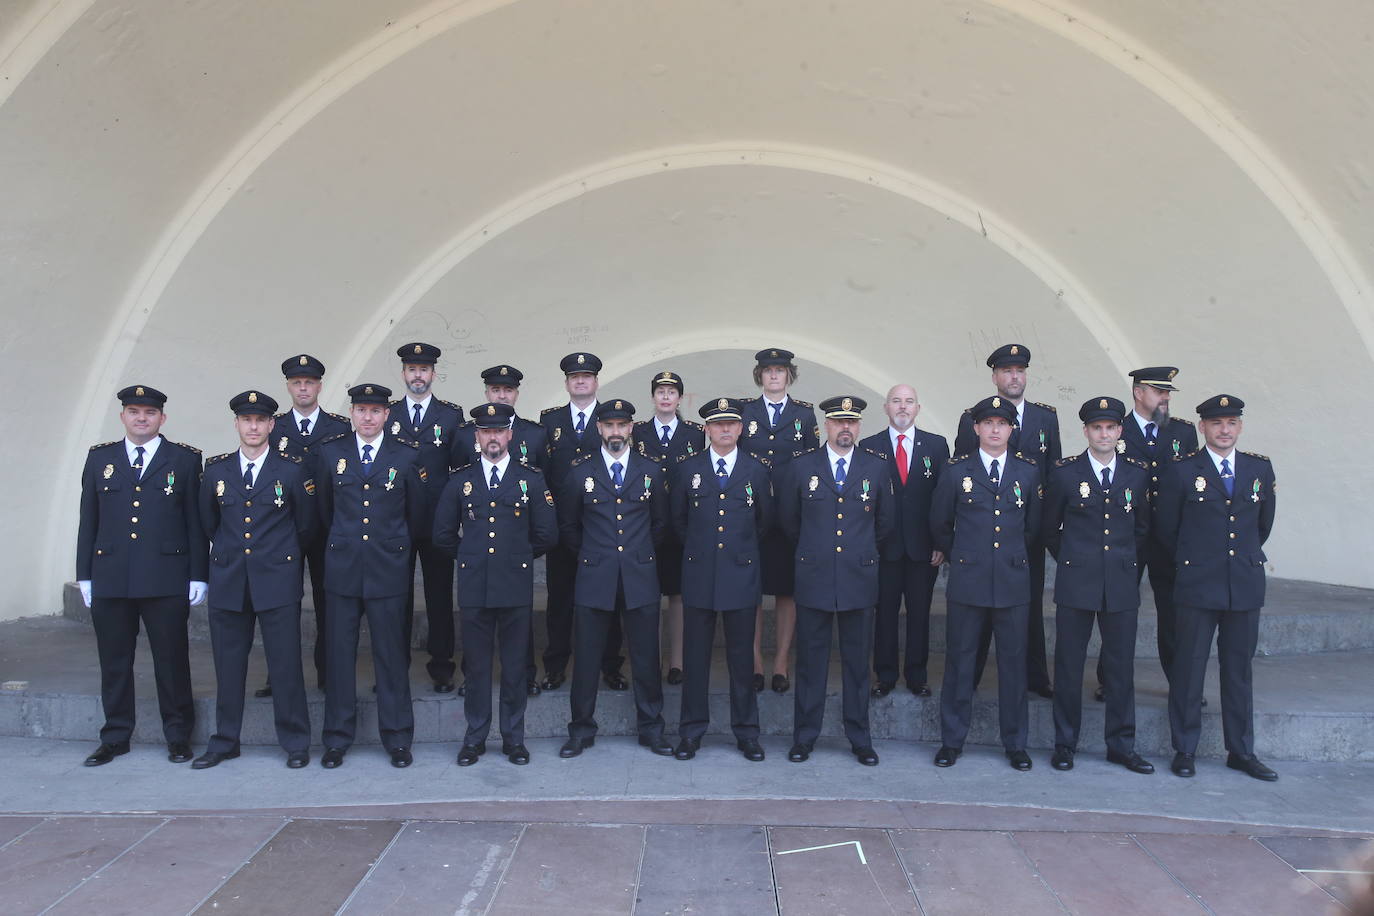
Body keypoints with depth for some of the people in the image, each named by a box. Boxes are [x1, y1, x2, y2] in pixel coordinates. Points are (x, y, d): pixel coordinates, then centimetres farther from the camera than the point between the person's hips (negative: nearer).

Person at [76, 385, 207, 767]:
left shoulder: (185, 459, 3)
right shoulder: (100, 458, 11)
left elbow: (197, 521, 1)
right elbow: (88, 520, 12)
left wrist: (198, 575, -4)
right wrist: (84, 575, 7)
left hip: (166, 580, -2)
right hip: (109, 579, 3)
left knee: (172, 661, 4)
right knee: (114, 663, 10)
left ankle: (178, 737, 16)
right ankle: (115, 738, 23)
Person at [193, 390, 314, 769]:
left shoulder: (292, 469, -1)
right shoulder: (216, 469, 6)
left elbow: (305, 524, 8)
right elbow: (208, 523, 18)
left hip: (277, 580, -3)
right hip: (228, 581, 3)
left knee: (286, 664, 0)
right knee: (228, 665, 10)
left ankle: (295, 743, 12)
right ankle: (224, 742, 24)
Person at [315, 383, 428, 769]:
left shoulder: (407, 455, 1)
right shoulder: (330, 452, 5)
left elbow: (418, 512, 11)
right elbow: (324, 506, 16)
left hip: (389, 568, -1)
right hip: (342, 567, 1)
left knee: (392, 653, 4)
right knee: (340, 653, 6)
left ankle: (397, 739, 15)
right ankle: (337, 739, 19)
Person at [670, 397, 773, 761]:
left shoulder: (757, 469, 4)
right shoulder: (687, 468, 4)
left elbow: (764, 519, 15)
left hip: (741, 574, 0)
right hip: (698, 575, 0)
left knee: (742, 657, 7)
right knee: (695, 656, 5)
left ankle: (746, 731, 19)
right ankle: (691, 731, 16)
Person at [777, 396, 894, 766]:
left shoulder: (878, 467, 4)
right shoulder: (800, 467, 2)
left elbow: (885, 520, 15)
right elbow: (788, 520, 13)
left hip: (859, 579, 1)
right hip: (813, 580, -1)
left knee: (858, 663, 8)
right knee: (810, 662, 6)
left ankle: (860, 739, 20)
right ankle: (804, 738, 17)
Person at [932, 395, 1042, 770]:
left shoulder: (1028, 472, 7)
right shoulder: (956, 471, 2)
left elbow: (1034, 527, 16)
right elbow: (940, 525, 11)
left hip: (1013, 583, 1)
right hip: (967, 582, -1)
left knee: (1013, 663, 7)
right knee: (959, 662, 5)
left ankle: (1015, 743, 20)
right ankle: (952, 740, 16)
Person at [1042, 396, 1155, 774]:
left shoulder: (1138, 473, 6)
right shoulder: (1064, 472, 0)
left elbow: (1143, 528, 16)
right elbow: (1050, 527, 10)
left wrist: (1130, 565, 14)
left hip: (1122, 585, 2)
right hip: (1076, 584, -2)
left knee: (1122, 666, 7)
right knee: (1069, 666, 4)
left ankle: (1122, 746, 21)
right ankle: (1065, 745, 15)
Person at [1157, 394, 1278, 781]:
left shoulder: (1261, 468, 8)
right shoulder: (1181, 470, -3)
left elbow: (1264, 523, 20)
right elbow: (1166, 528, 5)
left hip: (1246, 585, 3)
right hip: (1198, 586, -3)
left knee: (1239, 669, 11)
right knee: (1189, 667, 2)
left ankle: (1241, 751, 22)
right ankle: (1185, 750, 13)